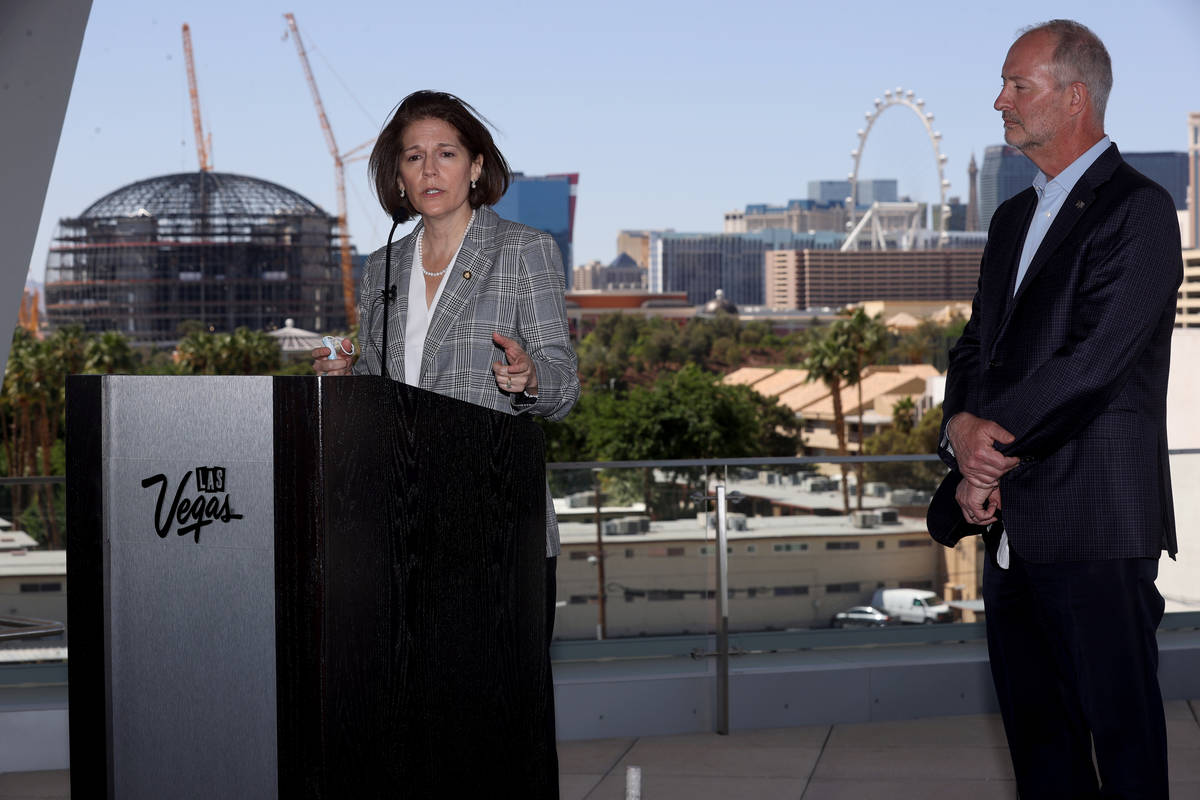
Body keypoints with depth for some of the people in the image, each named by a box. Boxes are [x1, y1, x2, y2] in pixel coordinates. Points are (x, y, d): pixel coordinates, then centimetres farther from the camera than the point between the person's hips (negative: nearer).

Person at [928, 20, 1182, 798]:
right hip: (1013, 525, 8)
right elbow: (977, 347, 15)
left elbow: (1092, 358, -17)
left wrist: (991, 444, -12)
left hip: (1095, 527, -8)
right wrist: (964, 430, -5)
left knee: (1121, 730, -2)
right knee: (1036, 732, 12)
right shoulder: (1015, 217, 19)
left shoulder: (1138, 209, -8)